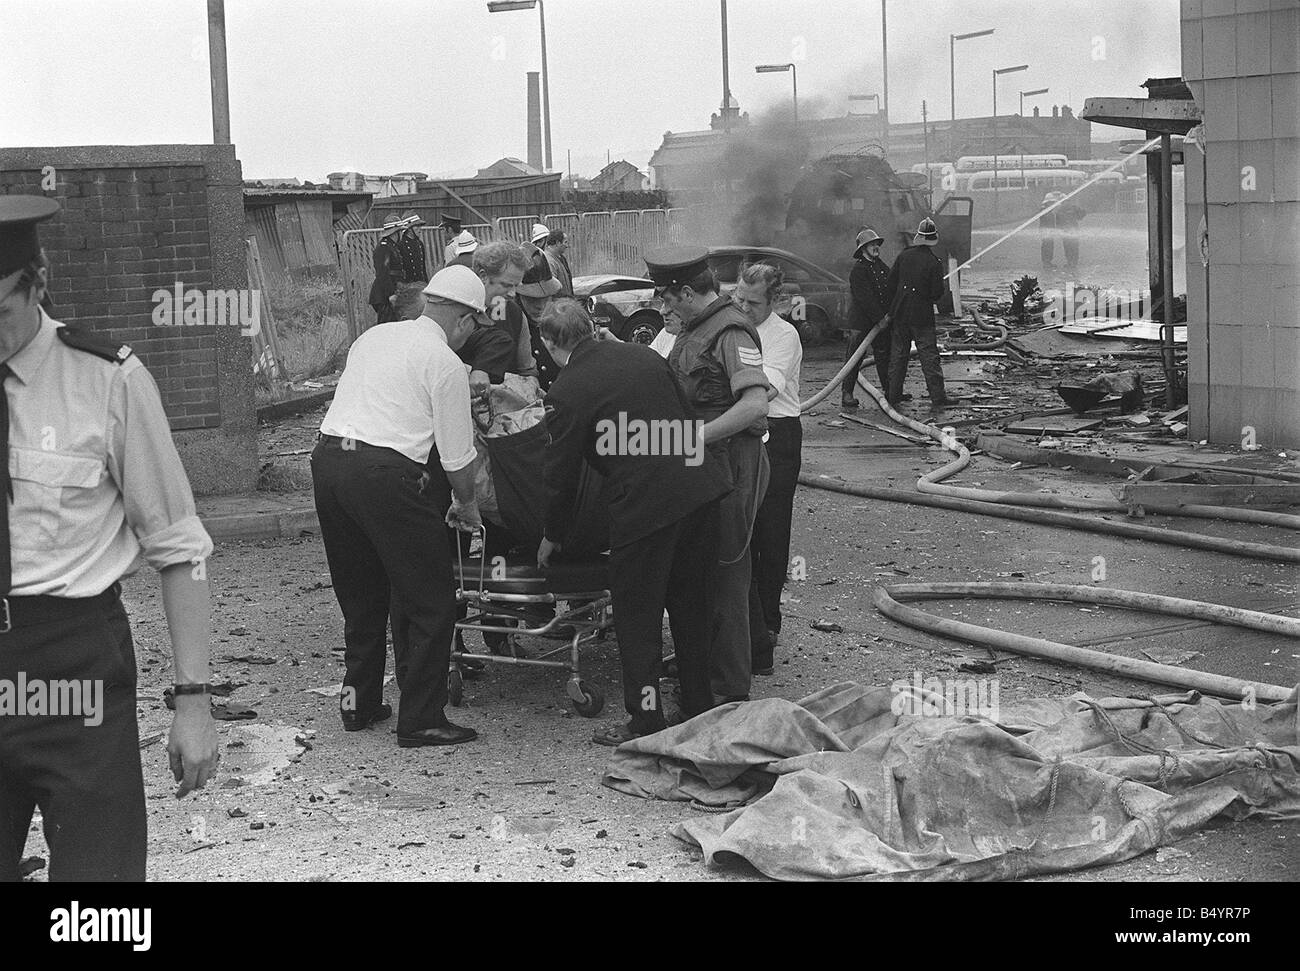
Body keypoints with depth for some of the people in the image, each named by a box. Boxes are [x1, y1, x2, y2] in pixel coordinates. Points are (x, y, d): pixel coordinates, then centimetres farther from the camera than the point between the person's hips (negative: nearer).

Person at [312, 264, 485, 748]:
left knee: (360, 593, 22)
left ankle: (359, 701, 31)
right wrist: (465, 503, 17)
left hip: (328, 456, 8)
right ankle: (420, 720, 5)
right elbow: (457, 454, -2)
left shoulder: (374, 337, 17)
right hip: (386, 474, -8)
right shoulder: (445, 363, -4)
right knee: (429, 601, 3)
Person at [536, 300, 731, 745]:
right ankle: (699, 712, 29)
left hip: (644, 504, -7)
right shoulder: (643, 355, 11)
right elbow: (686, 416, 17)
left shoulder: (566, 393, -5)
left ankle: (646, 723, 12)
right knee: (692, 608, 18)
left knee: (638, 616, 7)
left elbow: (562, 473, 1)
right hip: (701, 488, 7)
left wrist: (552, 537, 15)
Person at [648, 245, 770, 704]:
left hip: (729, 463, -9)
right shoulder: (692, 329, 14)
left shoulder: (731, 333, -17)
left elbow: (755, 404, -28)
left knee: (725, 577, -3)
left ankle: (731, 692, 5)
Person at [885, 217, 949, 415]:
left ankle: (893, 398, 15)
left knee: (898, 356, 12)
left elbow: (890, 284, 4)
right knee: (929, 357, 0)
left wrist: (891, 307, 15)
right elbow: (937, 294, -10)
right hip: (922, 316, -4)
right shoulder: (934, 263, -12)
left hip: (899, 313, 4)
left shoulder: (903, 256, 0)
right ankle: (937, 400, -2)